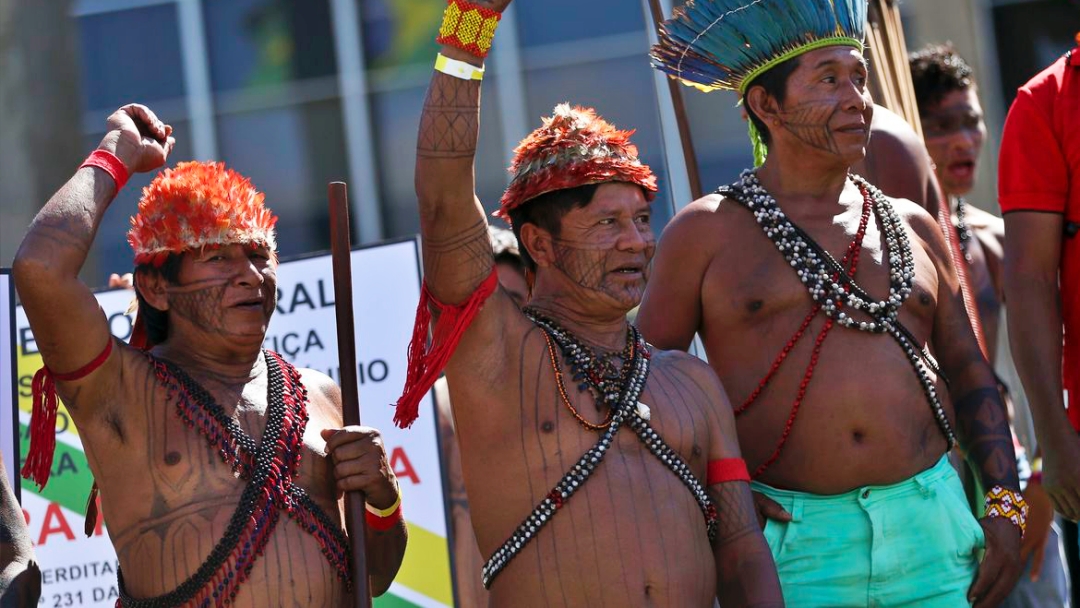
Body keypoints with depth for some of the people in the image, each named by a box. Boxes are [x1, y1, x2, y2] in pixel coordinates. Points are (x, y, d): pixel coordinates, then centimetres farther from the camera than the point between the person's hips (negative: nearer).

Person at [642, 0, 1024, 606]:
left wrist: (1006, 505, 7)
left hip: (932, 531, 3)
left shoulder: (913, 228, 15)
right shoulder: (706, 233, 3)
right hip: (791, 542, -3)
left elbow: (969, 371, 17)